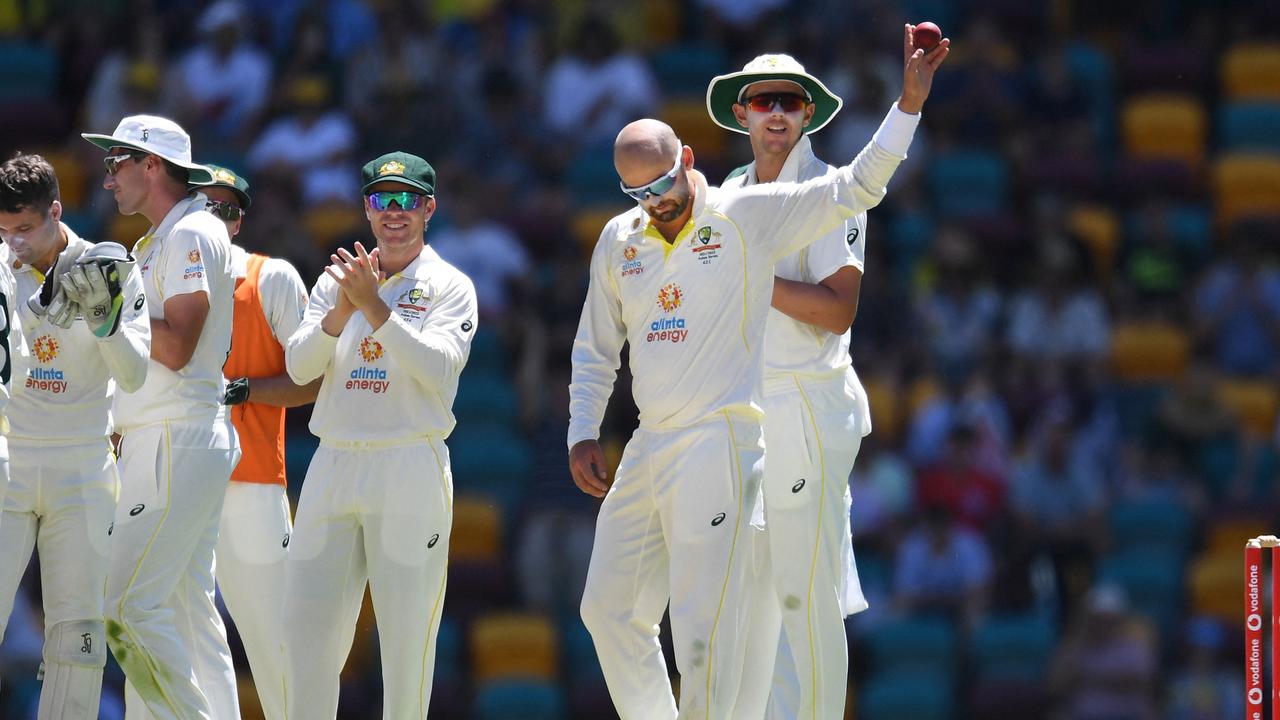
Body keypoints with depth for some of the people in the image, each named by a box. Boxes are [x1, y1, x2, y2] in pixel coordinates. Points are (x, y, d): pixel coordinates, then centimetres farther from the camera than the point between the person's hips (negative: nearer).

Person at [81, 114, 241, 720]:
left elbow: (176, 347, -19)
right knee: (187, 606, 8)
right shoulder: (159, 241, 21)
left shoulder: (191, 234, -10)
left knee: (133, 605, -16)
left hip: (176, 442, -11)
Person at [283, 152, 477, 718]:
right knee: (308, 625, 0)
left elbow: (437, 367, -13)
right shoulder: (336, 279, 15)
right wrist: (341, 312, -14)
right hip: (333, 464, 4)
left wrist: (375, 307, -20)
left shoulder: (449, 287, 4)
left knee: (406, 630, -6)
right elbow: (299, 367, 3)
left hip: (410, 467, -4)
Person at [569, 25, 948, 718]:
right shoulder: (620, 240, 12)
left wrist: (909, 102, -15)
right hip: (647, 447, 7)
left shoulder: (749, 217, -3)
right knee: (610, 611, 11)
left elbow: (855, 188, -7)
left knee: (701, 626, -12)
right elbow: (595, 349, 20)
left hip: (718, 445, -7)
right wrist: (582, 435, 12)